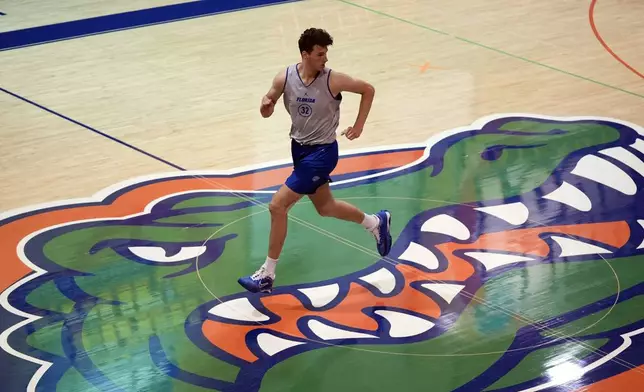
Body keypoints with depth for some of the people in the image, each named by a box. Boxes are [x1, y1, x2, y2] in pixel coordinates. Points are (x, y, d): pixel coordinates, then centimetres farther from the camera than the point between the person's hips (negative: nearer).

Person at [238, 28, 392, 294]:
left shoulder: (333, 80, -20)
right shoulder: (284, 78, -10)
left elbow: (368, 89, -5)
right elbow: (267, 112, 2)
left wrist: (359, 125, -7)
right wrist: (265, 105, -22)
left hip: (322, 152, -6)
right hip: (299, 148, 6)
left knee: (278, 205, -11)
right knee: (325, 207, 21)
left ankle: (267, 275, 0)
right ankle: (376, 223, 47)